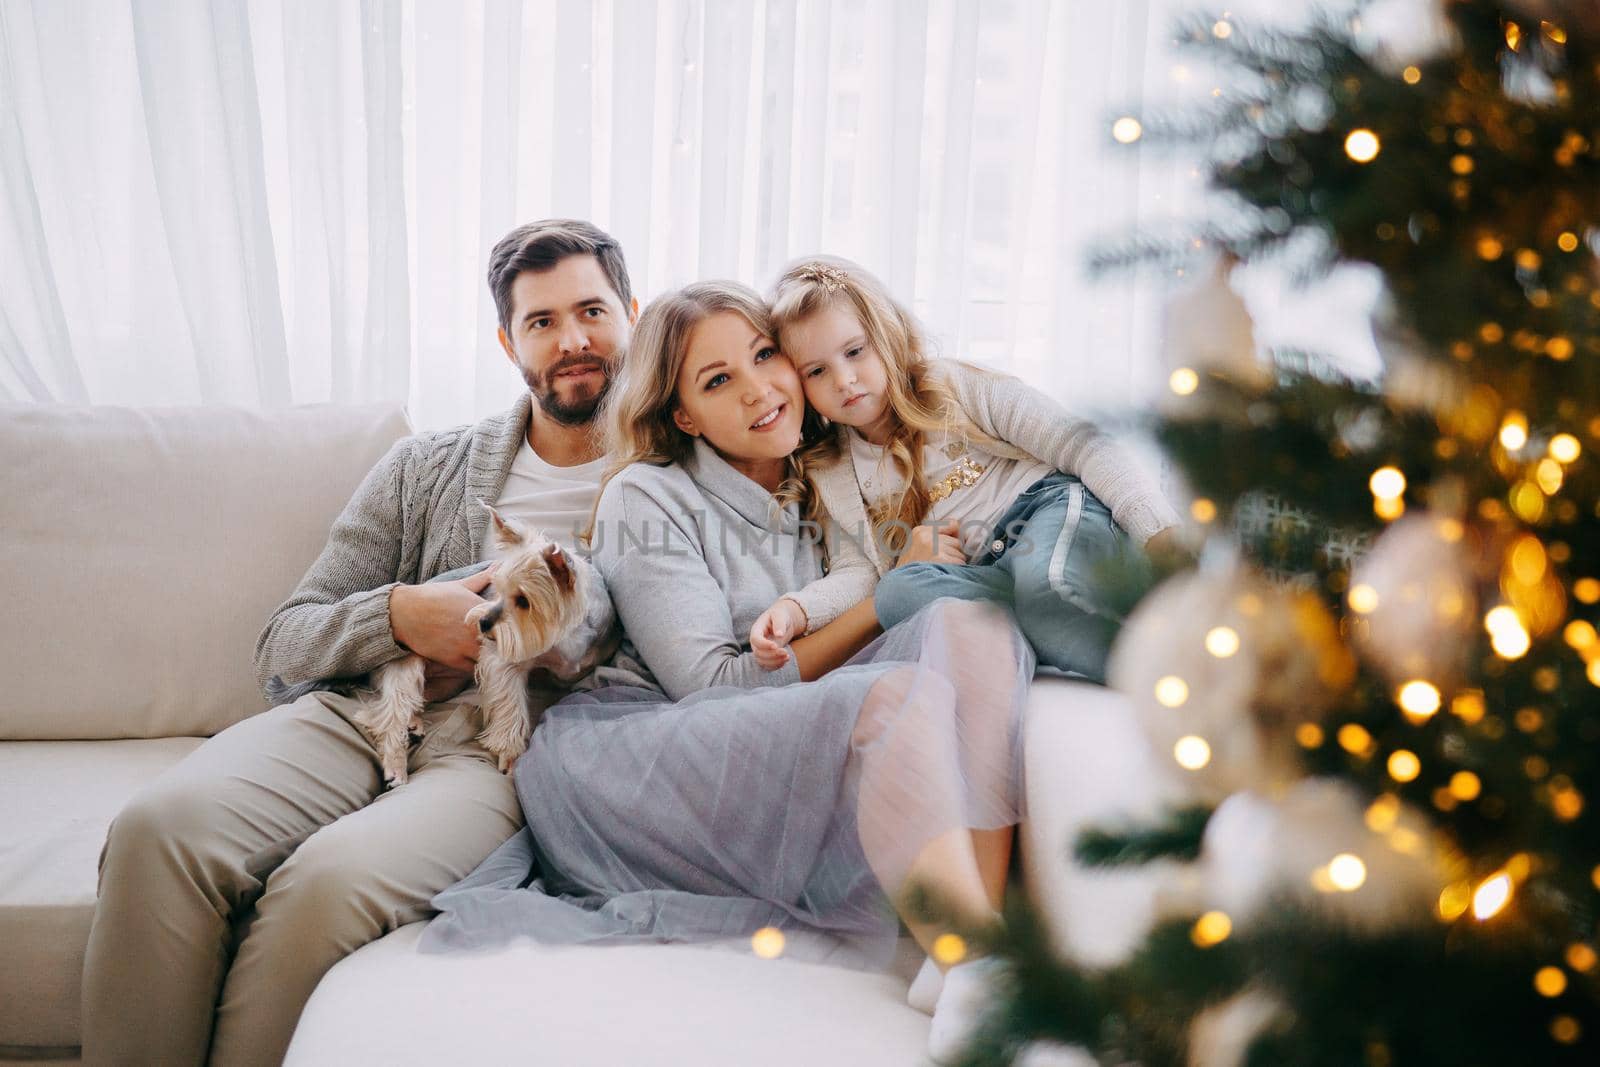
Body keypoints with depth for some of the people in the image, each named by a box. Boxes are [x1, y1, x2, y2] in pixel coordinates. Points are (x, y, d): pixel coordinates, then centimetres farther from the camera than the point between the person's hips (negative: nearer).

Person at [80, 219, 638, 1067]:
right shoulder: (427, 467, 19)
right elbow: (283, 645, 15)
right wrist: (399, 616, -6)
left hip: (505, 744, -3)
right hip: (364, 711, 3)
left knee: (332, 875, -34)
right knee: (162, 825, -27)